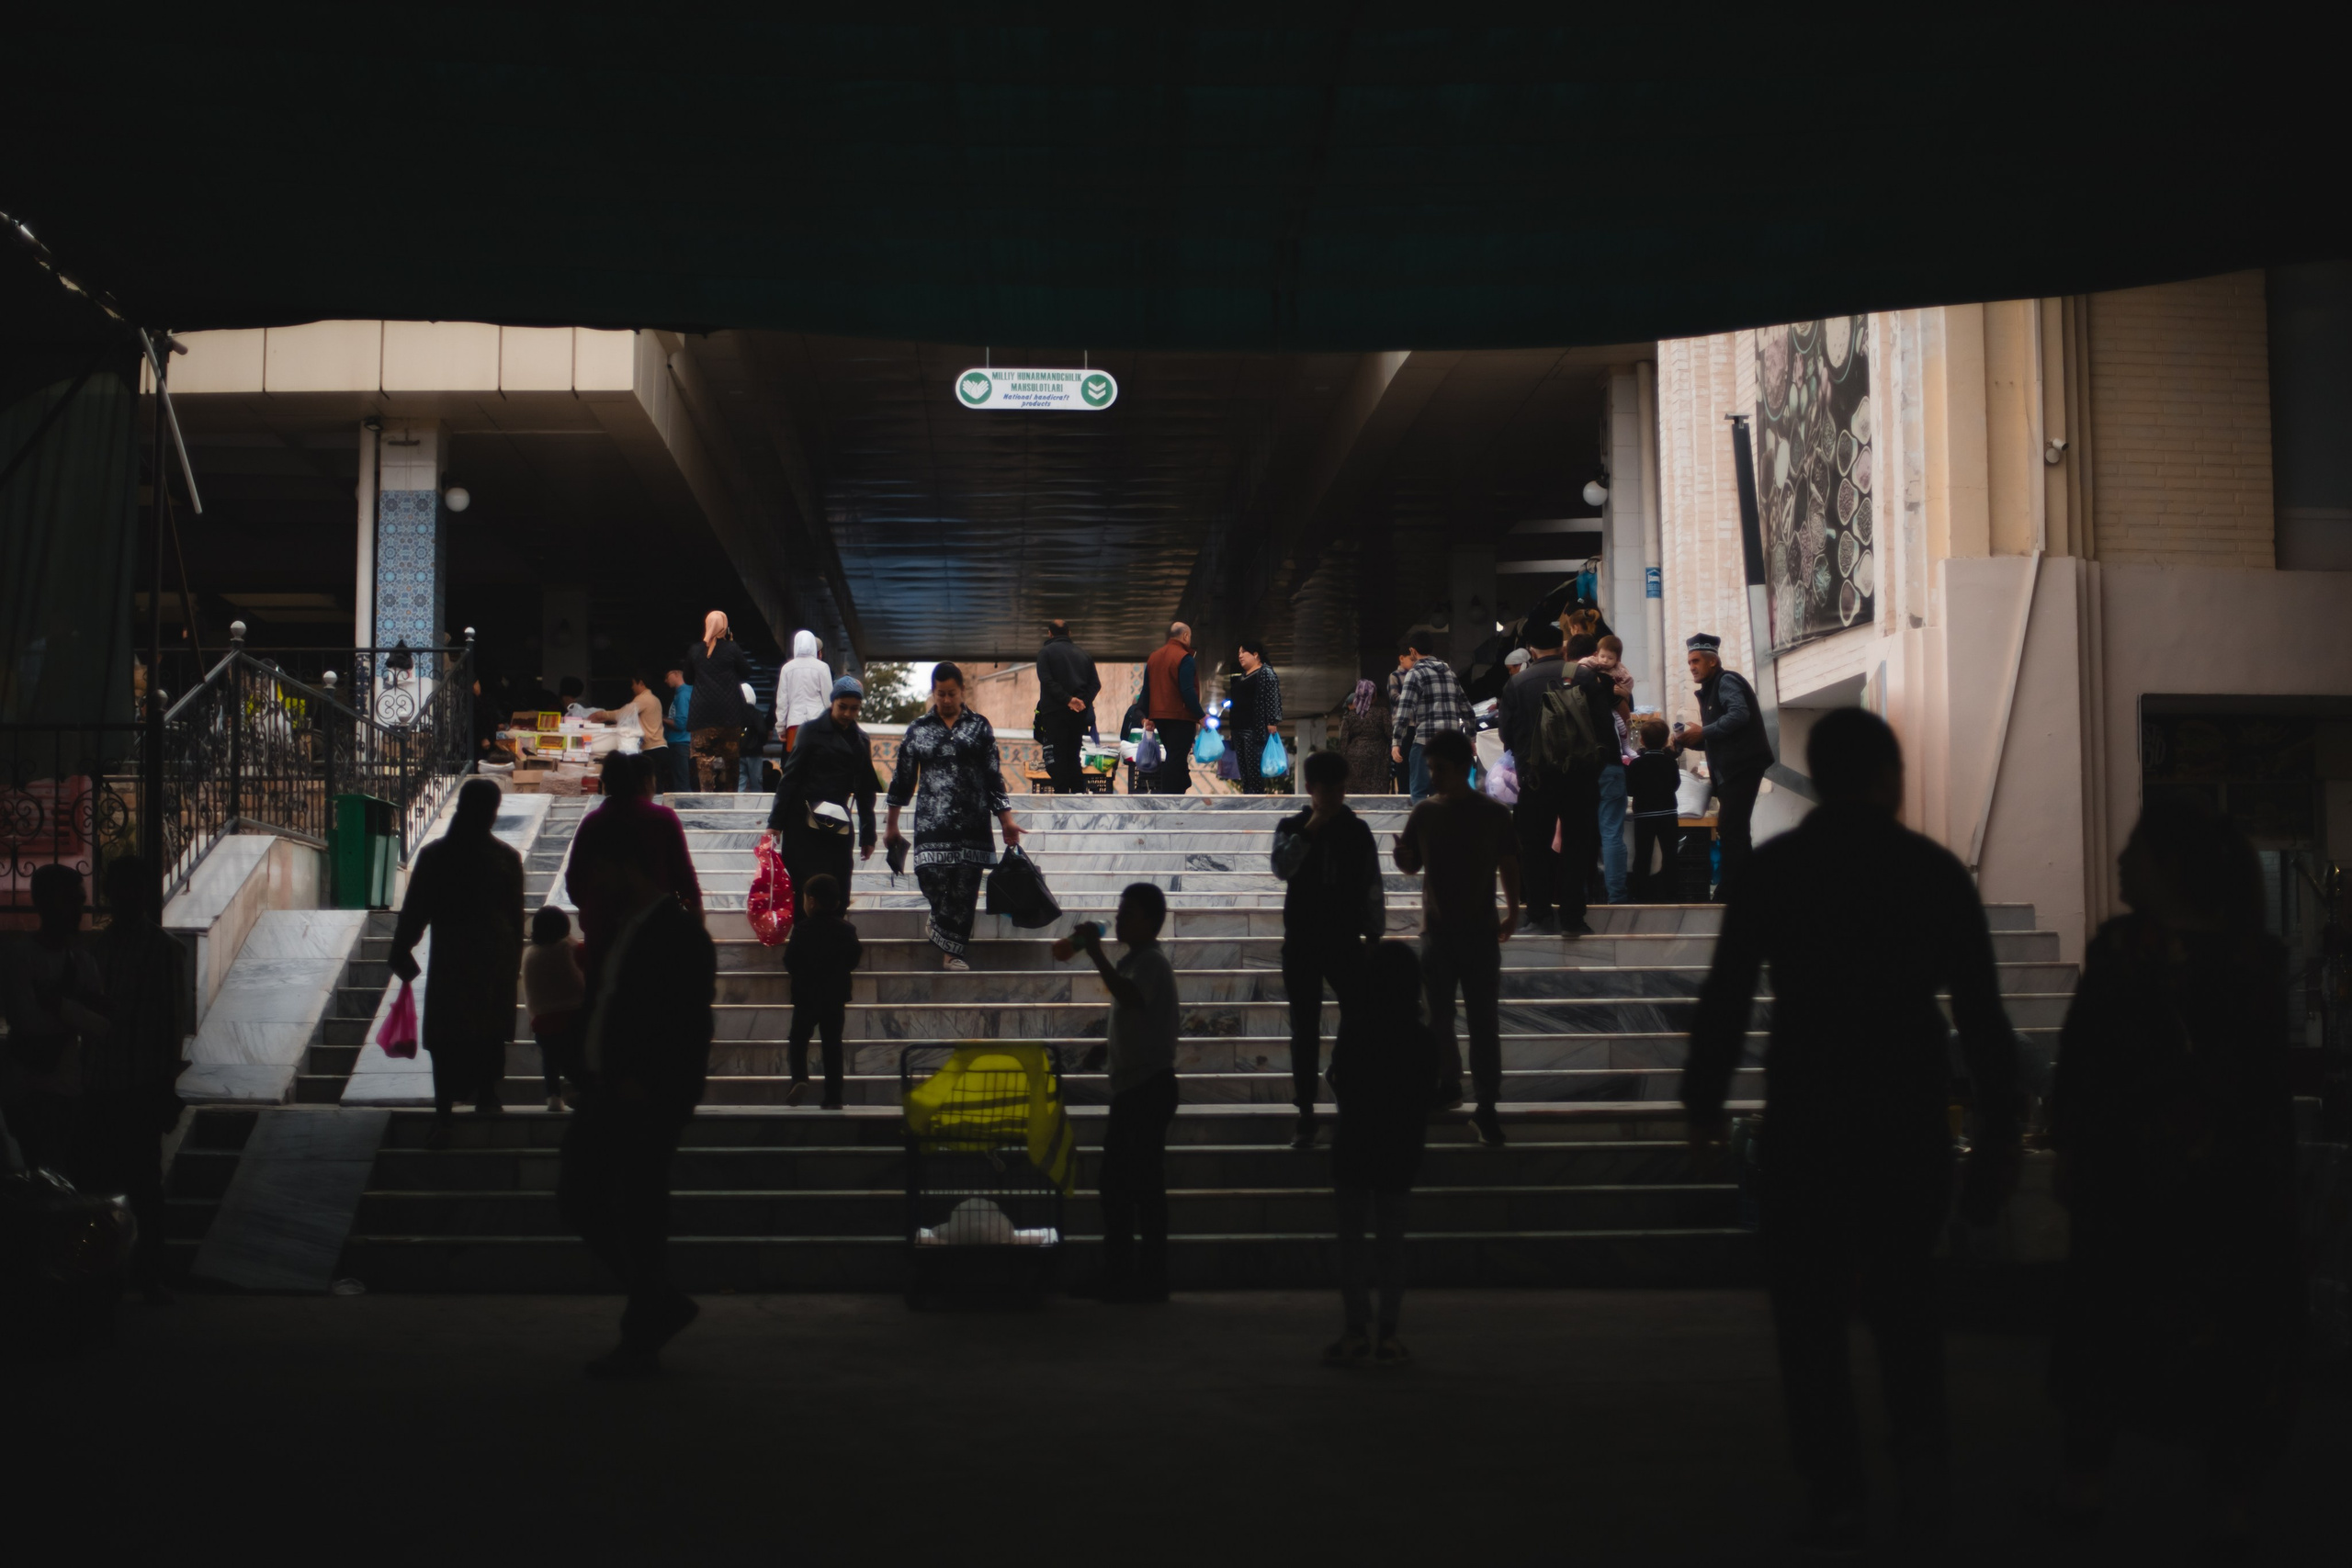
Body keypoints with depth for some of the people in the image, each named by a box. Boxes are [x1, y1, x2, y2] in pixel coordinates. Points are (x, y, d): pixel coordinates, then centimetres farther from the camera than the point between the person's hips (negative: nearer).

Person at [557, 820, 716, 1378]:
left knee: (638, 1217, -3)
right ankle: (663, 1305, 23)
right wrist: (590, 1070, 10)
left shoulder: (679, 934, -14)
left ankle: (641, 1344, 9)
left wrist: (644, 1084, -21)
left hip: (646, 1102, -10)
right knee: (577, 1198, 13)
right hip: (607, 1094, 10)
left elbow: (689, 1027, -19)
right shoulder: (624, 929, 15)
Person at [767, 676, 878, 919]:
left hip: (837, 826, 4)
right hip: (803, 825, -4)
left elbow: (865, 790, 17)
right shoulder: (812, 731, 0)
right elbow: (790, 777, -3)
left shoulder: (861, 741, 12)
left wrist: (867, 835, 16)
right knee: (804, 890, -6)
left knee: (838, 898, 0)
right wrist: (776, 822, -8)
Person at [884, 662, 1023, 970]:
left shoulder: (979, 727, 9)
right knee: (932, 880, -13)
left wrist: (1007, 820, 4)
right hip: (932, 822, 0)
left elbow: (993, 777, 9)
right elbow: (902, 779, 14)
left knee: (965, 887, -2)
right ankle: (948, 947, 11)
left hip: (972, 821, 0)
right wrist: (892, 824, 17)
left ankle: (951, 951, 8)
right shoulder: (918, 730, 9)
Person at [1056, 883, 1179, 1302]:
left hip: (1148, 1087, -11)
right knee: (1117, 1184, 13)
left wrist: (1096, 953, -34)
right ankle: (1119, 1275, 20)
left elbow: (1130, 997, -35)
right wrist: (1107, 1048, 17)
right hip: (1132, 1088, 11)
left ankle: (1152, 1278, -2)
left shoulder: (1150, 961, -14)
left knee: (1145, 1184, -7)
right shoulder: (1137, 960, 18)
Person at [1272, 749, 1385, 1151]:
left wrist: (1375, 937, 4)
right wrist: (1310, 830, -24)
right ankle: (1305, 1114, 10)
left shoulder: (1358, 831, 3)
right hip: (1301, 943, -1)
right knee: (1305, 1029, 4)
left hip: (1346, 942, 1)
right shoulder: (1292, 828, 0)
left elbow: (1372, 889, 6)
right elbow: (1282, 867, -20)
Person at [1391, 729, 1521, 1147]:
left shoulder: (1493, 815, -6)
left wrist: (1512, 911, -6)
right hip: (1436, 932, 3)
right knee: (1438, 1018, 12)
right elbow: (1410, 866, 8)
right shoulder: (1424, 813, 2)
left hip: (1480, 933, -3)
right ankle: (1448, 1086, 31)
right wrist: (1401, 852, -14)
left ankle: (1487, 1109, -3)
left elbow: (1508, 866, 2)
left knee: (1484, 1022, -4)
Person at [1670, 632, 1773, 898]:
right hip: (1730, 771, 11)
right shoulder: (1711, 690, 23)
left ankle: (1729, 893, -13)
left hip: (1742, 765, -11)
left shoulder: (1727, 681, -6)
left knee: (1730, 829, -13)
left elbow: (1739, 714, -25)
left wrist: (1703, 732, -21)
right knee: (1733, 831, 12)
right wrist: (1691, 741, 7)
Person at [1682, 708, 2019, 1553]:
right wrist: (2001, 1125, 7)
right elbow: (1981, 1009, 1)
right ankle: (1922, 1465, 6)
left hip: (1807, 1115, -1)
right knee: (1904, 1291, 18)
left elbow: (1726, 995, -3)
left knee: (1810, 1307, 5)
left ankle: (1835, 1498, 2)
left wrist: (1703, 1103, 6)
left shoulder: (1773, 869, -2)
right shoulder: (1934, 869, 1)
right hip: (1912, 1113, 2)